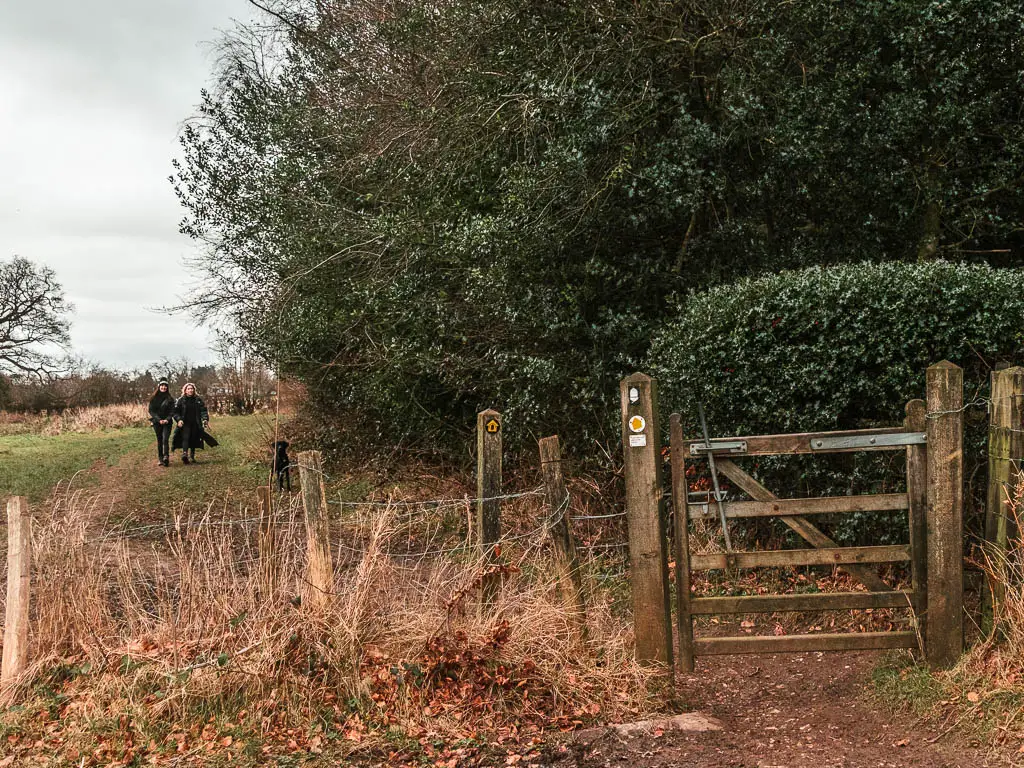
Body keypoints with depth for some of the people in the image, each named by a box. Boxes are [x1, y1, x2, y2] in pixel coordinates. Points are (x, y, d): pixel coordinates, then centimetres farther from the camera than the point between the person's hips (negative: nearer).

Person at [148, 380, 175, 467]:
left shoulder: (170, 398, 3)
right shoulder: (153, 398, 5)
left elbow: (172, 411, 0)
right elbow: (151, 411, 0)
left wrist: (167, 419, -15)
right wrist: (159, 420, -12)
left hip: (167, 422, -2)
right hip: (157, 422, 2)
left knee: (165, 439, -15)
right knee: (159, 440, 6)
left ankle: (166, 458, -21)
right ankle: (160, 459, 11)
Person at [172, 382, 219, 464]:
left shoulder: (198, 399, 7)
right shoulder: (181, 400, 3)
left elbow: (203, 410, 5)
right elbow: (176, 411, 2)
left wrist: (205, 419, -11)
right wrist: (179, 420, -15)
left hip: (195, 424, 3)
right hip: (185, 424, -3)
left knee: (194, 440, 7)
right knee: (185, 438, -19)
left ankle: (192, 456, 20)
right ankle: (184, 454, -35)